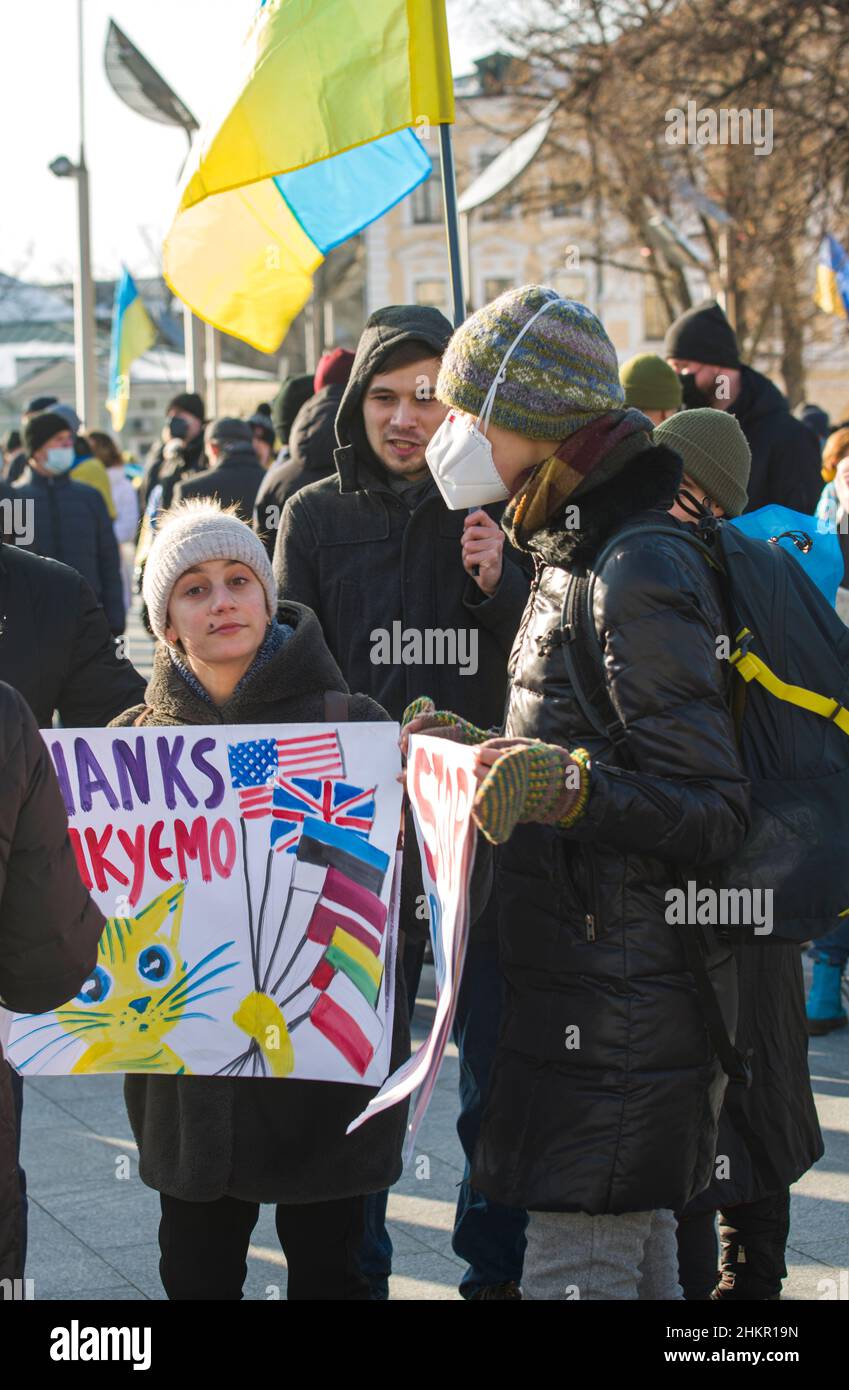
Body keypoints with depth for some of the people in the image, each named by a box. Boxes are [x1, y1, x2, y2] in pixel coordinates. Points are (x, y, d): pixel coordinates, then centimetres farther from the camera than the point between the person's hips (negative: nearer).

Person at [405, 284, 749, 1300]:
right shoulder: (578, 555, 13)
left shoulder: (642, 574, -18)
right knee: (636, 1257, 19)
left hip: (620, 1014, -10)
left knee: (573, 1270, -7)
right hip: (600, 992, 10)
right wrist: (484, 751, 15)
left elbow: (713, 810, -22)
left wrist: (566, 786, -36)